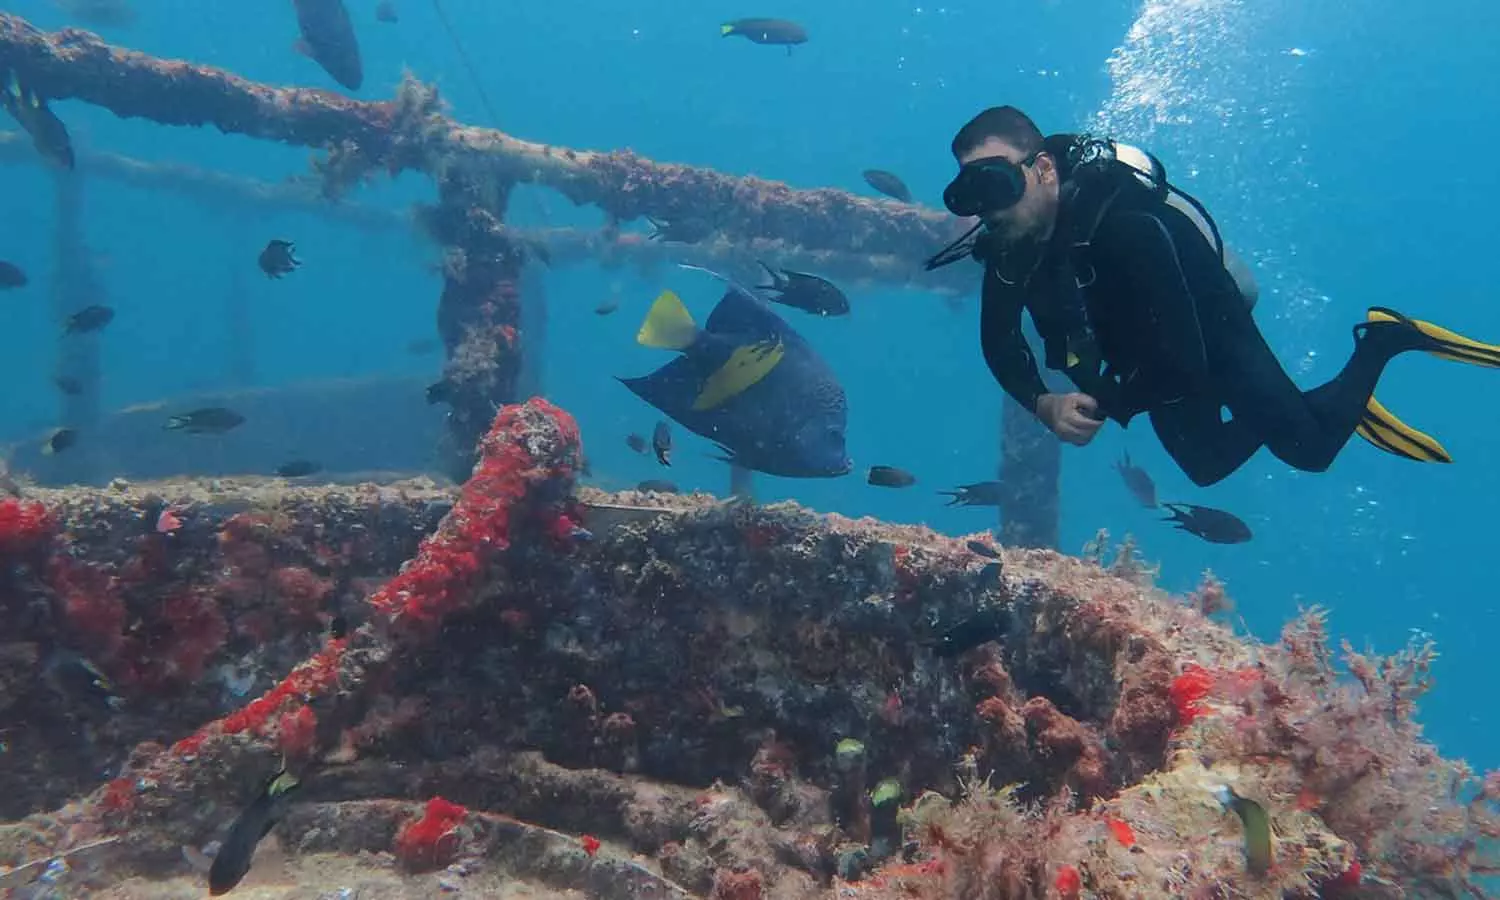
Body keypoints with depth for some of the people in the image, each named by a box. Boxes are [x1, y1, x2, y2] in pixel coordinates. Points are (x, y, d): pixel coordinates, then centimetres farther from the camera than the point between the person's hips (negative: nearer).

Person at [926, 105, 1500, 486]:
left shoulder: (1127, 225, -40)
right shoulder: (1006, 243, -20)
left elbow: (1184, 362, -38)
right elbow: (999, 343, -11)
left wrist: (1101, 409, -30)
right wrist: (1044, 405, -28)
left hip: (1215, 338, -7)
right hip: (1155, 360, 7)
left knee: (1309, 448, -2)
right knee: (1207, 466, 24)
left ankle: (1382, 339, 19)